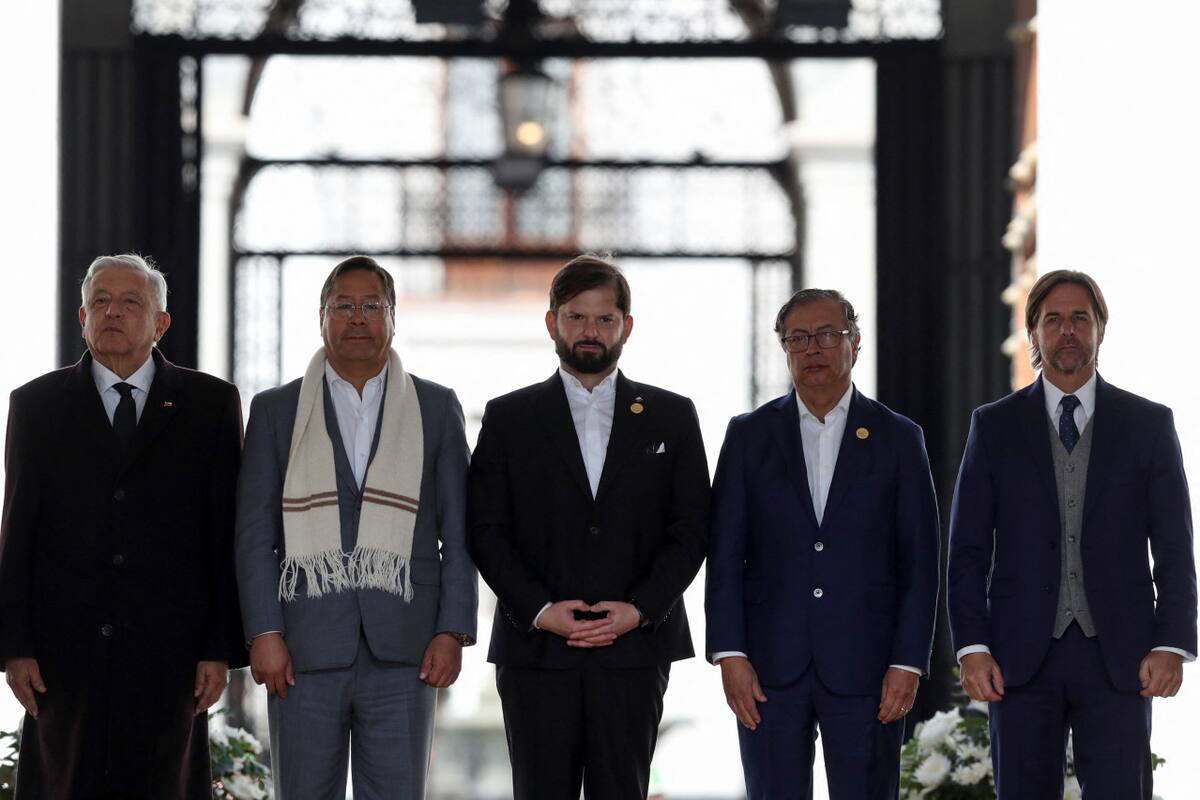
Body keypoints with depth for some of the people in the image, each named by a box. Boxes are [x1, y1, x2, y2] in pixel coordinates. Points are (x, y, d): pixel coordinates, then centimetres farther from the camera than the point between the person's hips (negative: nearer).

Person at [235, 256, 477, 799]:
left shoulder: (437, 409, 10)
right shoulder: (276, 412, 9)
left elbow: (460, 534, 7)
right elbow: (255, 535, 4)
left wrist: (453, 632, -2)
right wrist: (264, 633, -6)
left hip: (404, 652, 0)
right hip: (304, 651, 0)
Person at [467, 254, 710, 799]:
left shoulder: (671, 417, 10)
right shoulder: (509, 419, 8)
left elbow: (689, 530, 5)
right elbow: (486, 530, 2)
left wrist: (640, 609, -9)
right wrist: (538, 610, -11)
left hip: (634, 648, 0)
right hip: (535, 649, 0)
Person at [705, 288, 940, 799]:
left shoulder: (898, 439, 6)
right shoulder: (749, 435, 8)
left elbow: (920, 563, 3)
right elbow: (725, 555, 4)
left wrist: (908, 663, -5)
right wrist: (729, 654, -5)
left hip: (864, 671, -1)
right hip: (770, 669, 1)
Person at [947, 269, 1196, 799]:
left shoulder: (1148, 424, 7)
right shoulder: (994, 426, 8)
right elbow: (968, 550, 6)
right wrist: (972, 646, -5)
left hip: (1118, 658, -1)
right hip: (1021, 656, 1)